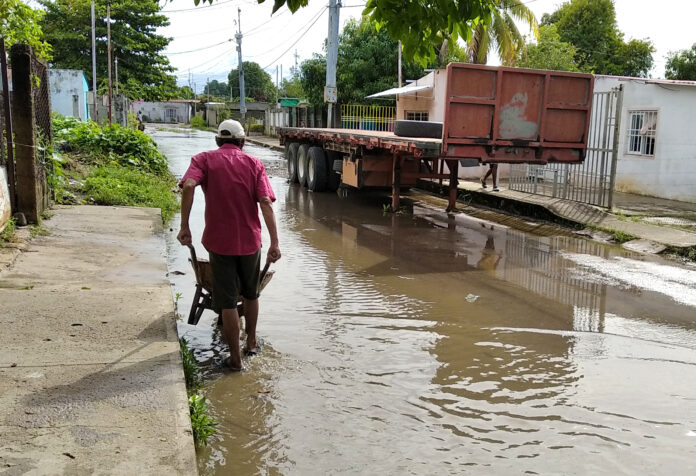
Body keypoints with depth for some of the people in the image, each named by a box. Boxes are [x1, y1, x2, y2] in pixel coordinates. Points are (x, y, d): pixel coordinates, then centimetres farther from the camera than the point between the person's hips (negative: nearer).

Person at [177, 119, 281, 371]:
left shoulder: (204, 159, 0)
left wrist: (184, 226, -18)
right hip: (250, 240, 2)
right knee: (251, 294, 23)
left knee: (227, 302, 6)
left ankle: (235, 358, 12)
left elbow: (189, 186, -21)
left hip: (220, 241, -2)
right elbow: (265, 202, -10)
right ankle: (251, 342, 37)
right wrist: (274, 242, -12)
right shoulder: (254, 163, 3)